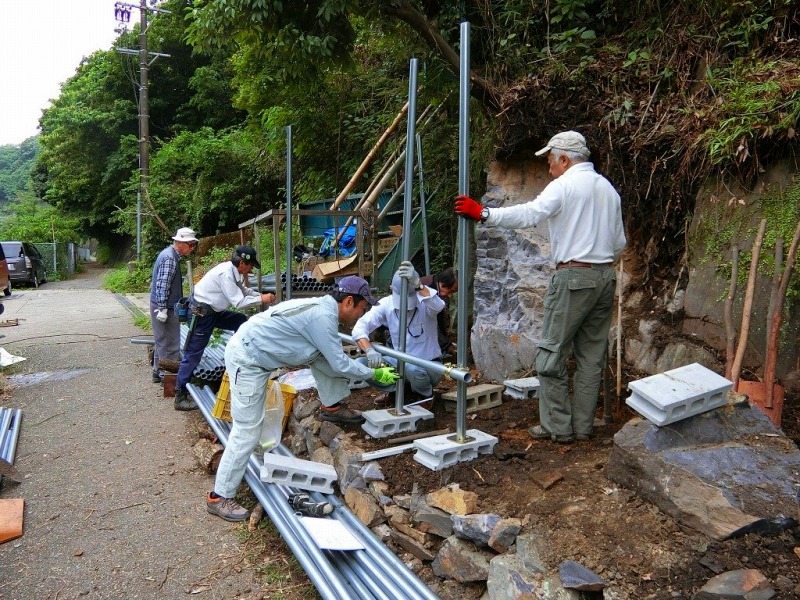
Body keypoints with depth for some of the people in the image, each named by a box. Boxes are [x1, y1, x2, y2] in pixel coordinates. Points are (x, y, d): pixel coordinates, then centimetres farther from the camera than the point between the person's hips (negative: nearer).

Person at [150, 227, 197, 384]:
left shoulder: (170, 254, 13)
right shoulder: (170, 258, -19)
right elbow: (162, 285, -23)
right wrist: (162, 308, -24)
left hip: (163, 306, 10)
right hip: (165, 307, -10)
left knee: (162, 341, 17)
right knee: (169, 343, -3)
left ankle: (158, 372, 27)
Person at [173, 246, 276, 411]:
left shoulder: (233, 271, 2)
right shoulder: (225, 274, -26)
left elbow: (244, 290, 16)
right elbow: (239, 302, -26)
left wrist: (262, 295, 1)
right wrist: (261, 299, -17)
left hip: (213, 311, 10)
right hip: (201, 312, -10)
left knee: (242, 321, 13)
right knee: (193, 354, -4)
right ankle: (180, 397, 3)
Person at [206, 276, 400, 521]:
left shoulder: (322, 308, 7)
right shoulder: (323, 315, -22)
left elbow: (334, 359, 17)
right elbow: (341, 364, -18)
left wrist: (367, 371, 14)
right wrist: (375, 374, -5)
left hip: (257, 351, 9)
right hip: (247, 359, -9)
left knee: (322, 354, 7)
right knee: (248, 431, -6)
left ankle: (332, 406, 18)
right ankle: (219, 497, 6)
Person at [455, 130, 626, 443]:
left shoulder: (564, 185, -7)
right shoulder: (608, 188, 17)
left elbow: (530, 213, -24)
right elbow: (619, 242, 18)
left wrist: (483, 214, -26)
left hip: (572, 278, -8)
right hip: (605, 277, 8)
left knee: (551, 354, 0)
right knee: (592, 355, 10)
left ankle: (557, 426, 4)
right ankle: (583, 426, 17)